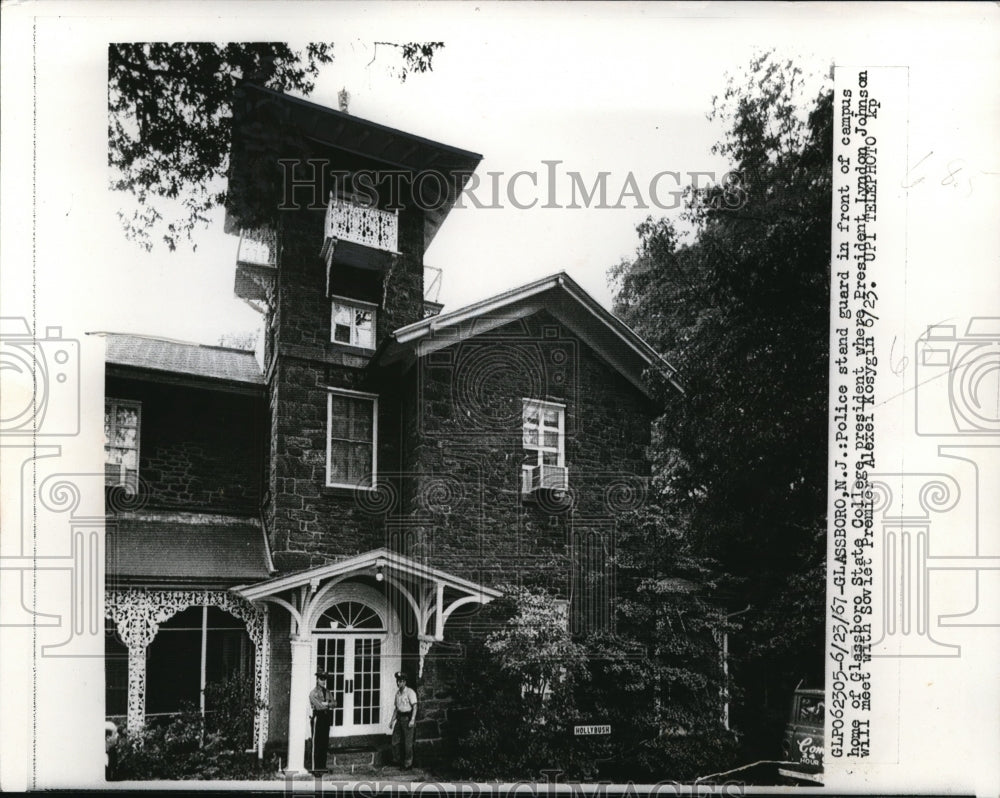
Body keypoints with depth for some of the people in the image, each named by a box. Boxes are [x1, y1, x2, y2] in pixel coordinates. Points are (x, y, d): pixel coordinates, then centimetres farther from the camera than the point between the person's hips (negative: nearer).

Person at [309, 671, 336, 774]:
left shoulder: (328, 692, 17)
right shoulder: (313, 692, -4)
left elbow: (334, 703, 5)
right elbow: (318, 706, -15)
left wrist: (325, 704, -9)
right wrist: (328, 705, -3)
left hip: (327, 718, 6)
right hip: (318, 717, -6)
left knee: (325, 743, 7)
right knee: (316, 743, -6)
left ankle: (322, 766, 13)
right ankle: (315, 767, -5)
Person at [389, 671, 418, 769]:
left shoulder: (410, 692, -10)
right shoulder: (397, 693, 13)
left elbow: (415, 706, -16)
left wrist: (412, 720, -24)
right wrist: (392, 720, 20)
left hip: (408, 718, -7)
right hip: (399, 718, 7)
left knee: (408, 742, -3)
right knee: (395, 741, 6)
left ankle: (408, 763, 7)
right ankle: (399, 760, 20)